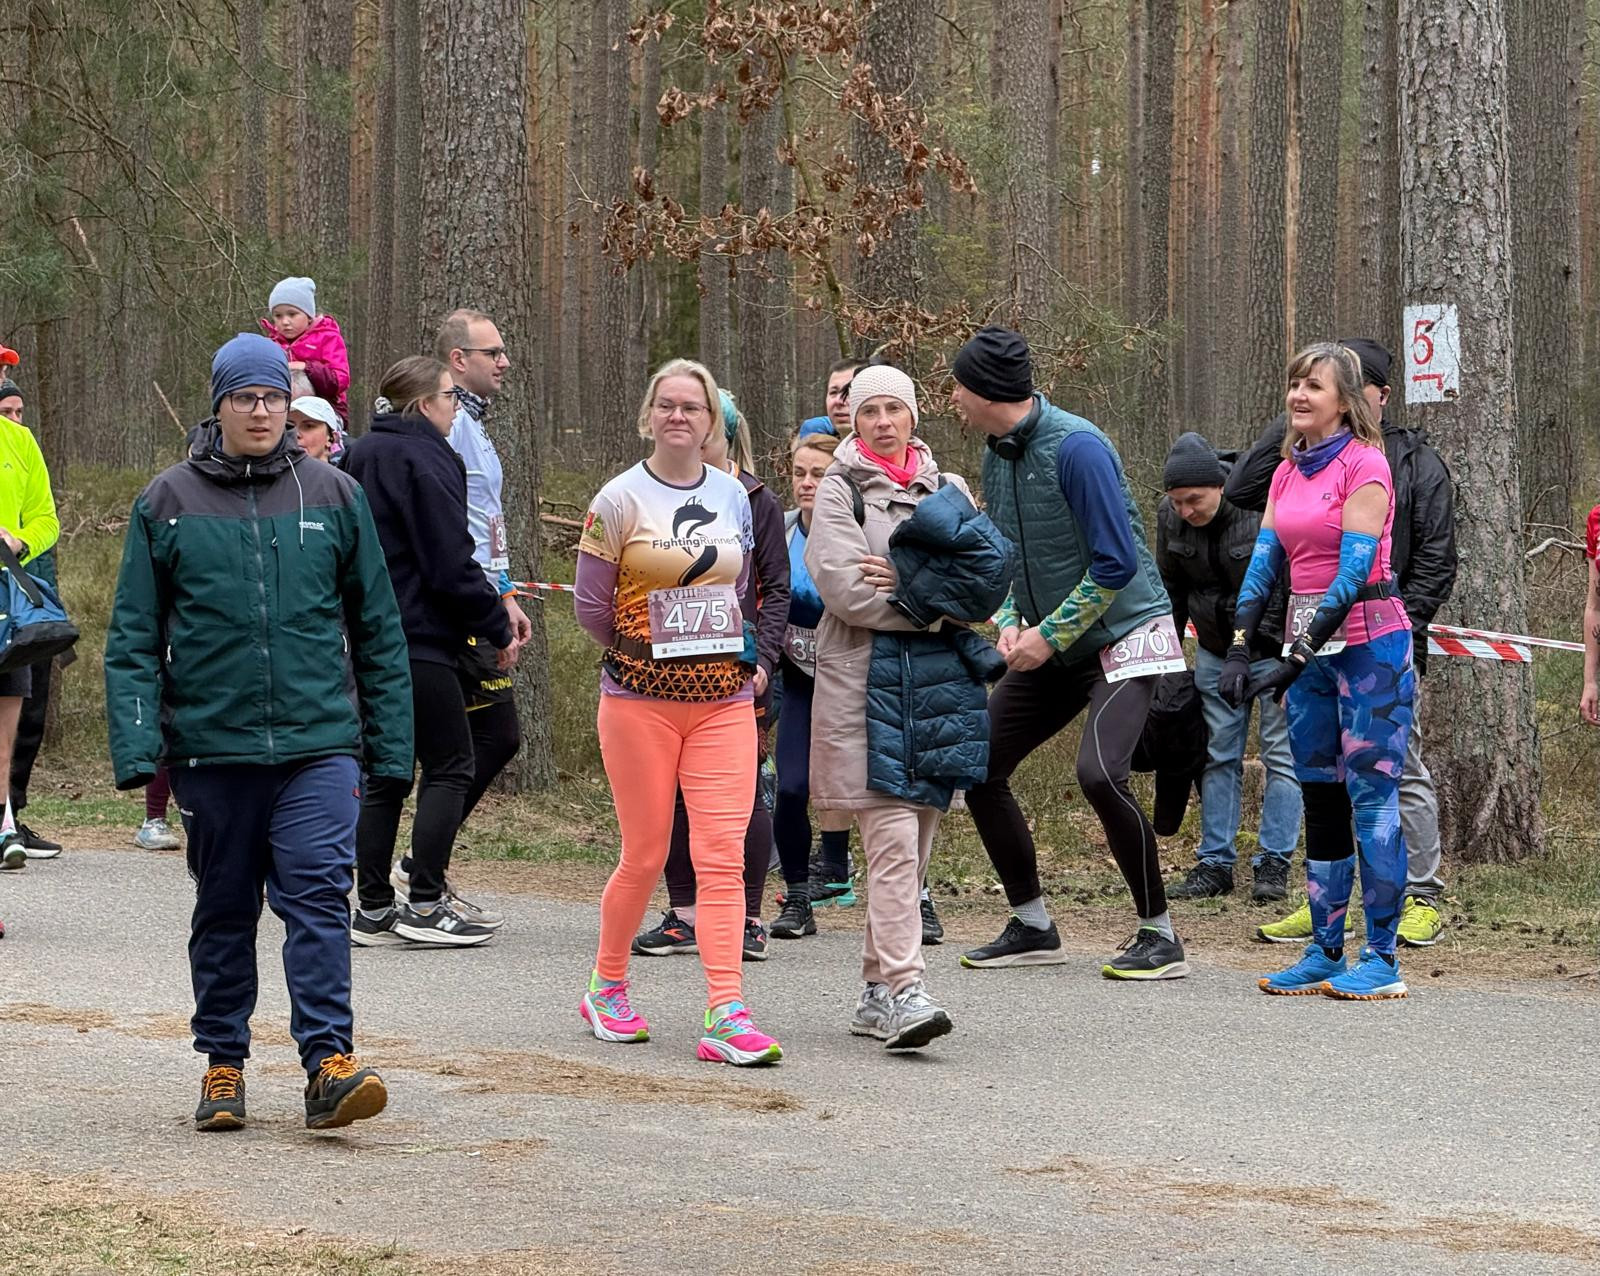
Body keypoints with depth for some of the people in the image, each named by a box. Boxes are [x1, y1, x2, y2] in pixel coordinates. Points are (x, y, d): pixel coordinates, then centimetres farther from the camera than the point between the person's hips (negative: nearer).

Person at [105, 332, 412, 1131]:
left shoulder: (334, 496, 6)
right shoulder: (167, 504, 4)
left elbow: (379, 631, 10)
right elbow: (133, 639, 3)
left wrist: (389, 746, 7)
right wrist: (138, 749, -6)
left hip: (319, 743, -1)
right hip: (211, 747, 1)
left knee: (319, 893, -13)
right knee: (224, 910, 11)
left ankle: (328, 1062, -15)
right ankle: (223, 1063, 21)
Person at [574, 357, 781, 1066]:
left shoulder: (734, 497, 9)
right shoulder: (620, 499, -3)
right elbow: (591, 605, 1)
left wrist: (738, 653, 13)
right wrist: (647, 652, 4)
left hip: (724, 700, 3)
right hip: (640, 701, -3)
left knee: (722, 854, -8)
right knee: (645, 856, 3)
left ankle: (726, 1015, -13)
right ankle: (607, 986, 26)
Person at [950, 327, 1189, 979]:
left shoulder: (1076, 447, -21)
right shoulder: (998, 452, 5)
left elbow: (1117, 563, -23)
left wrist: (1048, 635, -18)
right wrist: (1010, 623, -1)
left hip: (1123, 637, -9)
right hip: (1051, 647, 9)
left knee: (1099, 773, -26)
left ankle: (1159, 937, -12)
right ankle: (1032, 926, 17)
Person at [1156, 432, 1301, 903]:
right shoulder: (1170, 516, -7)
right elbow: (1170, 588, 8)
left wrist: (1294, 655, -22)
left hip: (1274, 647, -5)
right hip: (1216, 650, 5)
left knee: (1281, 754, -3)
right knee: (1219, 754, 7)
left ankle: (1274, 864, 2)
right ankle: (1215, 863, 11)